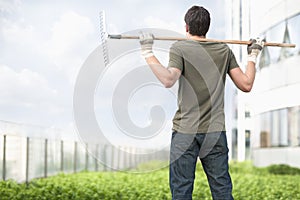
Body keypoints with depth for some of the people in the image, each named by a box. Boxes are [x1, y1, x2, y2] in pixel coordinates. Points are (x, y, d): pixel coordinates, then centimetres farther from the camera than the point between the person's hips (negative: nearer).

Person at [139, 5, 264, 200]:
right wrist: (253, 56, 20)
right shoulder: (224, 50, 8)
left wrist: (148, 53, -14)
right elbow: (246, 84, 7)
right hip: (216, 131, 3)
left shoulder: (179, 48, -4)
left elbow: (168, 80, -22)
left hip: (185, 131, -3)